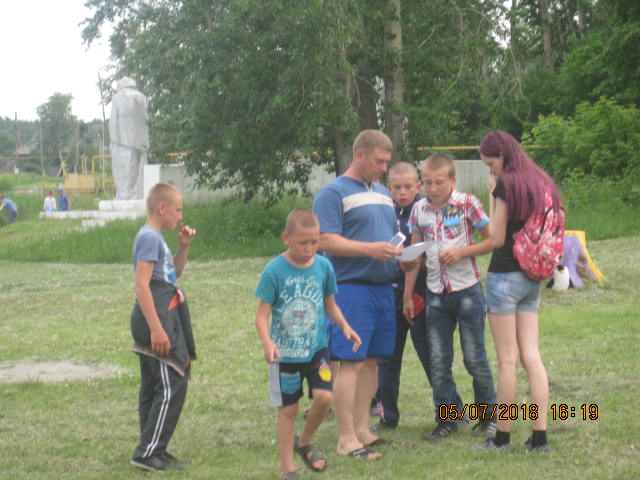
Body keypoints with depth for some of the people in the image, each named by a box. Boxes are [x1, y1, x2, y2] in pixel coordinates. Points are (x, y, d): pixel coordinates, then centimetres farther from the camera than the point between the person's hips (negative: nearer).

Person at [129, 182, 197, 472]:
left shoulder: (156, 237, 16)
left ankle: (152, 451, 19)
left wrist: (184, 246, 13)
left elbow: (174, 273, 30)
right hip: (156, 318, -10)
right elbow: (141, 285, -21)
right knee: (172, 386, -9)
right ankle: (148, 453, -7)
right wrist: (156, 328, -25)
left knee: (153, 387, 13)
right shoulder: (149, 237, -14)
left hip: (162, 319, 10)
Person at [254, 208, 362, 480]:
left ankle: (305, 442, 15)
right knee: (288, 409, 5)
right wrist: (267, 342, -28)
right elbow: (262, 314, -11)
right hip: (285, 352, -2)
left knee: (324, 396, -14)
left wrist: (344, 326, -5)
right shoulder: (275, 271, -11)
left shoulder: (323, 267, -1)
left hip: (317, 348, 2)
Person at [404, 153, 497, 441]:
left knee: (474, 358, 3)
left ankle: (487, 417, 16)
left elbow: (492, 241, -4)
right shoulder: (419, 210, 4)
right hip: (436, 294, 4)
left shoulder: (467, 204, -7)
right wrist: (408, 295, 9)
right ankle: (448, 418, 14)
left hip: (467, 290, -4)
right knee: (438, 361, 4)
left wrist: (462, 251, -18)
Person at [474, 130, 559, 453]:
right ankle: (540, 436, 3)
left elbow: (496, 239, -10)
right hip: (532, 279, 7)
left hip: (505, 276, -7)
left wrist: (492, 196, -6)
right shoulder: (542, 183, 10)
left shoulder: (506, 184, -12)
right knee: (531, 356, 6)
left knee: (507, 359, -2)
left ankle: (502, 437, 4)